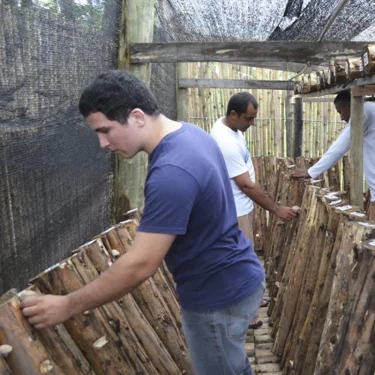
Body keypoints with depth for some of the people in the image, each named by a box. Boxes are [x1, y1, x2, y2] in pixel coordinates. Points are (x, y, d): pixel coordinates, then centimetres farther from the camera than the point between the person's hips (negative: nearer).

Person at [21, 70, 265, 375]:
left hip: (219, 298, -9)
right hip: (236, 281, 9)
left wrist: (67, 306, -20)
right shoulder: (191, 133, -1)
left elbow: (141, 264, -30)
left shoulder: (172, 173, -32)